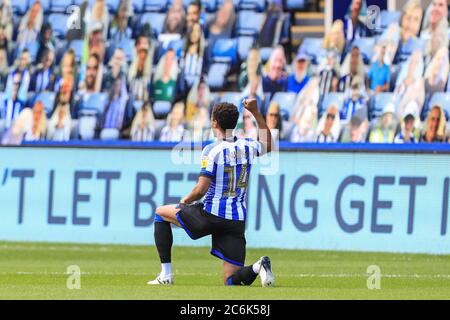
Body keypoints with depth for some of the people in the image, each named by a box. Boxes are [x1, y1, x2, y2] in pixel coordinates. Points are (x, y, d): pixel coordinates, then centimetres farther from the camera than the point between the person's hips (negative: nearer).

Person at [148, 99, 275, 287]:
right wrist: (256, 112, 31)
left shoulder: (212, 150, -11)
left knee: (160, 213, 19)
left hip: (211, 215, -5)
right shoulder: (247, 147, 6)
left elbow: (202, 189, -15)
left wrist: (185, 201, 5)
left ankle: (166, 275, 11)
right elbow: (268, 145, 31)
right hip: (237, 220, 5)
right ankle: (257, 268, -27)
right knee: (232, 281, 7)